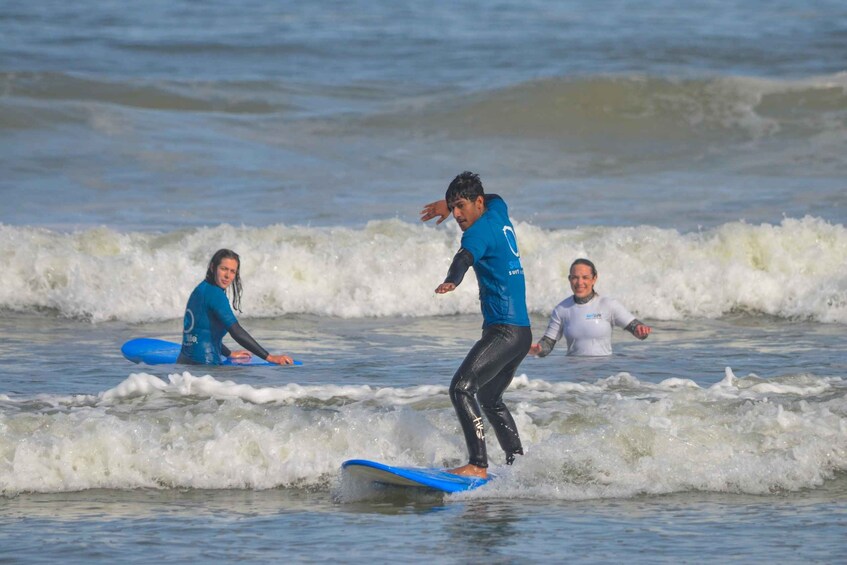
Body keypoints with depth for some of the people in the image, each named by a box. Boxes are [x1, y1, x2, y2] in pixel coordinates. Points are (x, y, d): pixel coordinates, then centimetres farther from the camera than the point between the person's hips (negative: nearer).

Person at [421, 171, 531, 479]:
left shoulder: (482, 229, -13)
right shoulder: (498, 210, 14)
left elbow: (466, 256, -35)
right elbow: (492, 198, 40)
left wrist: (452, 280, -55)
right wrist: (447, 203, 49)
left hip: (504, 331, -10)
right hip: (523, 331, 10)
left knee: (462, 388, -20)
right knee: (490, 398, 24)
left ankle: (478, 465, -28)